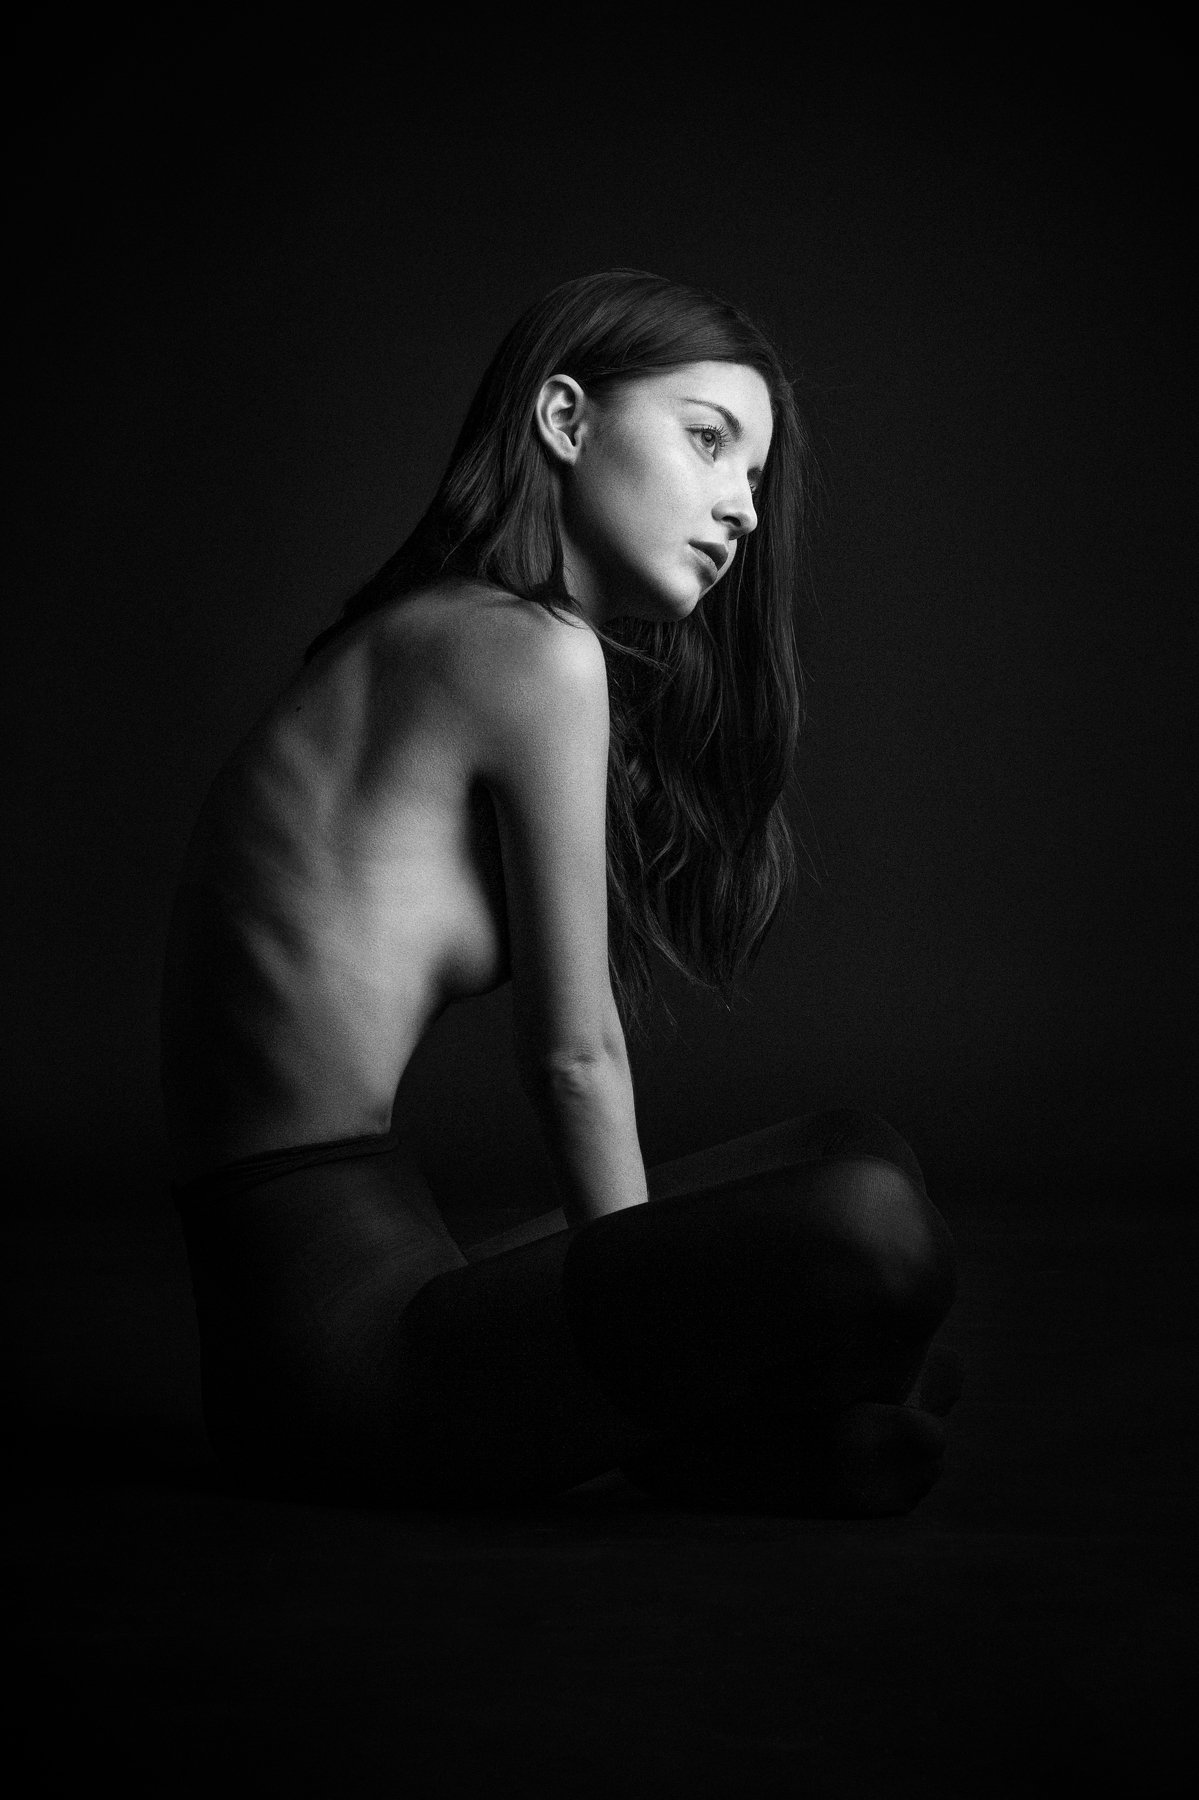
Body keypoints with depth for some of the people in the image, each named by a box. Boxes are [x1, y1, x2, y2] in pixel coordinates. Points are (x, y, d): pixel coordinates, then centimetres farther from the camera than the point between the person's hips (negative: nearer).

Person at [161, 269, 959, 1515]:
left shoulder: (409, 644, 17)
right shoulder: (535, 649, -12)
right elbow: (574, 1059, -8)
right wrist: (653, 1310, 5)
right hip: (339, 1346, -10)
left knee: (852, 1157, 23)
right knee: (867, 1232, -29)